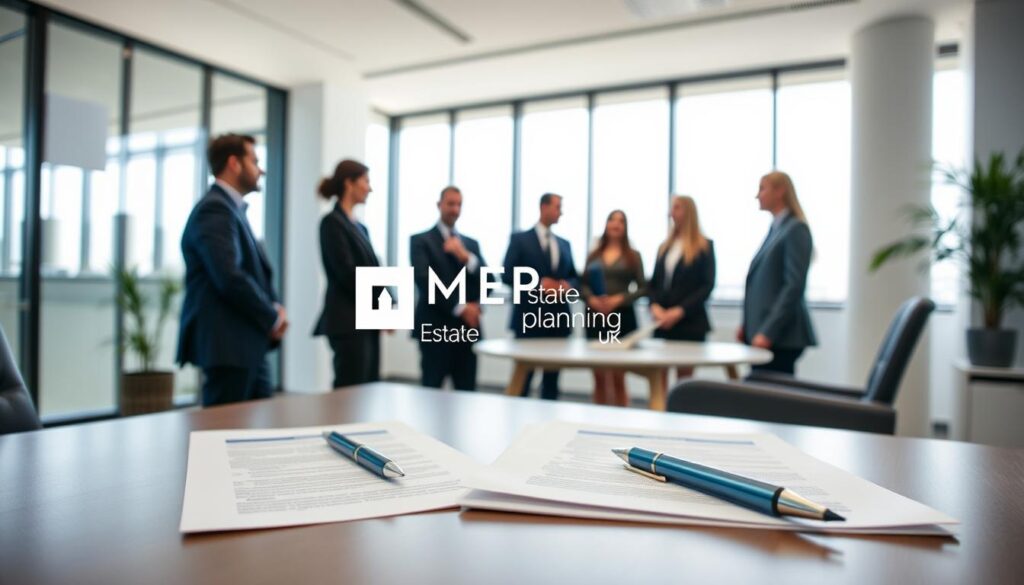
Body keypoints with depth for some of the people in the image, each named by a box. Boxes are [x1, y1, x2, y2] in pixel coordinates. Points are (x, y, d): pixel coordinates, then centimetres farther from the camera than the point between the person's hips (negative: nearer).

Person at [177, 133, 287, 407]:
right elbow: (229, 277, -23)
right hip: (226, 344, -10)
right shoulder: (214, 209, -14)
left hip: (246, 344, 10)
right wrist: (272, 318, -12)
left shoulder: (232, 208, 18)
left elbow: (257, 270, 19)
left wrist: (275, 306, 1)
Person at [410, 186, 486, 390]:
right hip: (435, 327, -5)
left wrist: (465, 256, -9)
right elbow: (425, 281, -11)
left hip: (468, 328, 5)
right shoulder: (421, 240, 2)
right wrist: (458, 307, -14)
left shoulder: (471, 244, 18)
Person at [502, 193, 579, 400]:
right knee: (523, 378, 1)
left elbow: (575, 278, 16)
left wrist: (567, 285, -6)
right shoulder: (520, 239, 0)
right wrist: (538, 283, -18)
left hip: (558, 318, 5)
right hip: (529, 318, -5)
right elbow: (507, 275, -8)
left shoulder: (564, 244, 16)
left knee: (552, 378, 10)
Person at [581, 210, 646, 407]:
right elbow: (583, 284, 7)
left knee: (618, 378, -1)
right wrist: (591, 299, -12)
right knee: (599, 377, 8)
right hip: (595, 317, 3)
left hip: (622, 318, -2)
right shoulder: (594, 255, 11)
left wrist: (619, 299, -14)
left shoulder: (633, 255, 5)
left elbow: (642, 288, 0)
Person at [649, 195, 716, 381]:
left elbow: (707, 286, -7)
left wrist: (680, 311, -16)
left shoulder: (704, 246, 1)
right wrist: (654, 306, -7)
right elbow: (653, 283, 12)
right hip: (662, 324, 4)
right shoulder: (664, 246, 15)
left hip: (690, 323, -4)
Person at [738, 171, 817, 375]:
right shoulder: (775, 228, 17)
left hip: (780, 335, -8)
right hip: (762, 331, 8)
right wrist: (746, 325, 13)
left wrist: (768, 332, -20)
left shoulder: (796, 229, -9)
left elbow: (795, 286, -17)